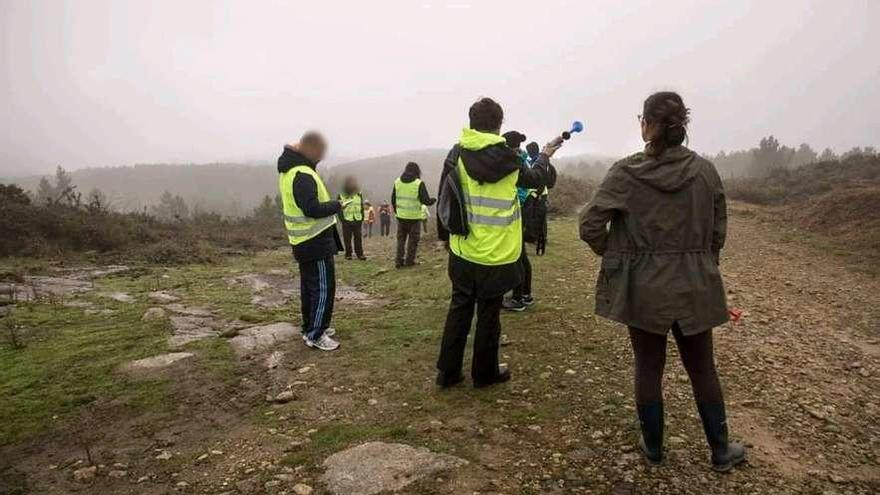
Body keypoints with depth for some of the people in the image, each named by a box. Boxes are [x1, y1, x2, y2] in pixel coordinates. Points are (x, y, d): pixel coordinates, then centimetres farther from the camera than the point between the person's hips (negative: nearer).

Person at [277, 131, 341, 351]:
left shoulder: (288, 169, 8)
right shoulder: (302, 176, -24)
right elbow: (312, 209, -28)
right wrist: (337, 205, -17)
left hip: (304, 240, 10)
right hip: (316, 241, -10)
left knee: (309, 285, 19)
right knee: (323, 288, -3)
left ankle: (310, 327, 31)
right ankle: (315, 335, 4)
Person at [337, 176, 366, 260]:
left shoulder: (359, 194, 8)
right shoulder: (341, 195, 1)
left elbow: (362, 207, 12)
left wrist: (362, 218, 6)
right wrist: (342, 219, -8)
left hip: (357, 220, 2)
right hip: (347, 221, -2)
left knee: (358, 238, 3)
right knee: (347, 238, 3)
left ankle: (360, 254, 9)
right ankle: (348, 254, 12)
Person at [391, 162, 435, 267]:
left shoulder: (397, 181, 2)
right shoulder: (419, 183, -11)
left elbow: (393, 199, 9)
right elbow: (426, 201, -10)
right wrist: (433, 200, 11)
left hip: (401, 216, 4)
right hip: (414, 217, -4)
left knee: (401, 239, 15)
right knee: (413, 239, 9)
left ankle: (399, 260, 12)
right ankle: (409, 261, 10)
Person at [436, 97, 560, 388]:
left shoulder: (457, 154, -3)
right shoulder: (508, 158, -9)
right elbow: (535, 180, 10)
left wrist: (445, 235, 15)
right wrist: (546, 156, 29)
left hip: (463, 250, 3)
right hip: (496, 254, -3)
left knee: (460, 308, 14)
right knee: (489, 313, 10)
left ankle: (447, 372, 20)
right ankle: (485, 373, 25)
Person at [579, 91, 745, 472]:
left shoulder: (625, 173, -12)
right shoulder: (705, 170, -4)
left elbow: (590, 227, -14)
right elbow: (718, 230, 3)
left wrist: (613, 254, 5)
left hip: (644, 288, -2)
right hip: (695, 287, 2)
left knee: (648, 369, 14)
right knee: (703, 369, 18)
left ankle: (652, 446, 29)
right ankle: (721, 450, 33)